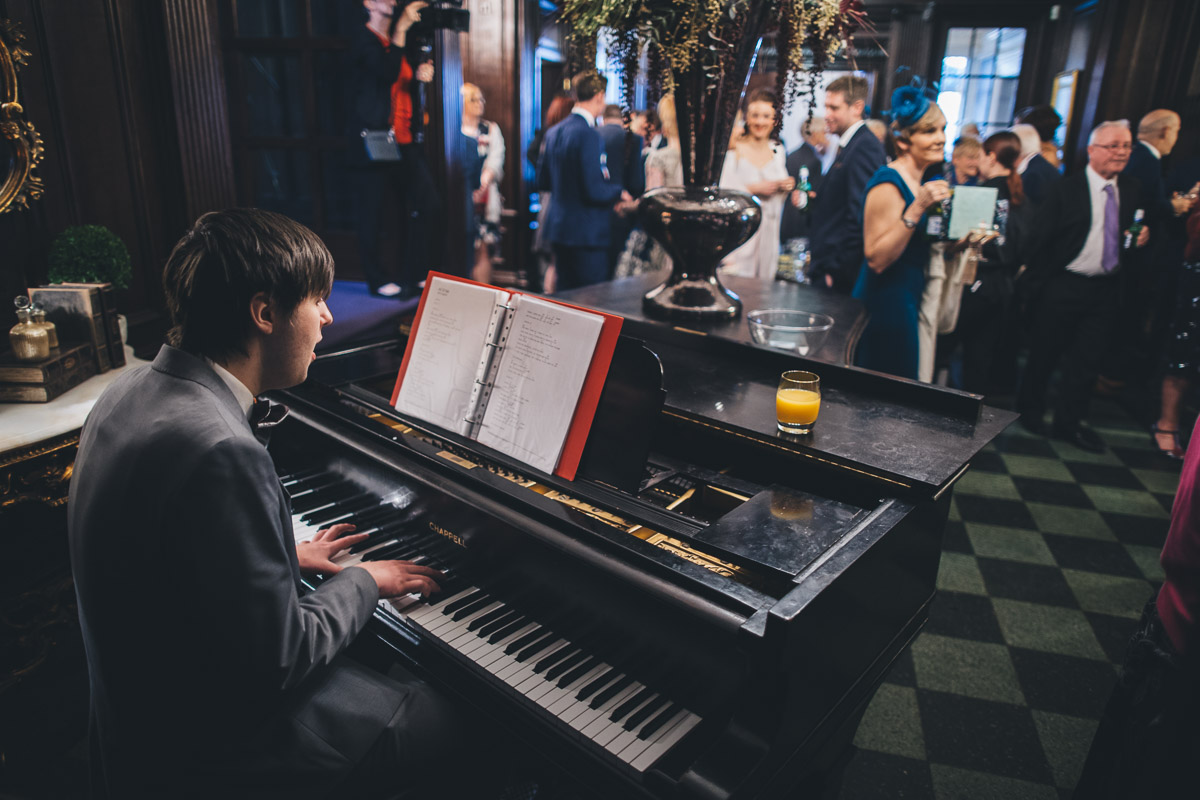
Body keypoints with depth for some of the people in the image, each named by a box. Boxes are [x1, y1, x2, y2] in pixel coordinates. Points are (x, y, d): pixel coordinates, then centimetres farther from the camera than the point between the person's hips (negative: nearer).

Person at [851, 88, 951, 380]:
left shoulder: (921, 183, 14)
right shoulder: (889, 184, -15)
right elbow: (876, 258, -22)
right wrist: (917, 209, -27)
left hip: (908, 302, 9)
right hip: (885, 304, -9)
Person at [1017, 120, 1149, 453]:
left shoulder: (1132, 191, 8)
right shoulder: (1066, 188, -8)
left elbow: (1136, 232, 19)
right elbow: (1041, 239, -9)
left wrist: (1140, 238, -4)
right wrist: (1041, 283, -11)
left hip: (1106, 289, 5)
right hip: (1063, 286, -4)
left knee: (1088, 359, 7)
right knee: (1044, 353, 8)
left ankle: (1069, 422, 18)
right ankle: (1030, 410, 26)